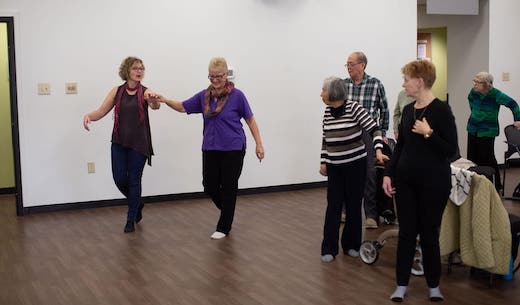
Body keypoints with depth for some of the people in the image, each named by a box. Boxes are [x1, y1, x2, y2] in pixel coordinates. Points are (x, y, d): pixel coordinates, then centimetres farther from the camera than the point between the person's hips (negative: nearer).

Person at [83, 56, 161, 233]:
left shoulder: (145, 92, -5)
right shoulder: (117, 91, 2)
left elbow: (155, 106, -26)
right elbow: (101, 111, -1)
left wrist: (153, 100, -50)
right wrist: (88, 116, -22)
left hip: (139, 143, -2)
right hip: (119, 142, 3)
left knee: (134, 180, 2)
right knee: (119, 179, 2)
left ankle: (131, 220, 17)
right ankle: (137, 204, 32)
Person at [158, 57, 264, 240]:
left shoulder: (236, 96, -8)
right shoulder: (204, 96, 4)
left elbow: (250, 120, -2)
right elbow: (183, 107, 11)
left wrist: (259, 144, -5)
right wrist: (165, 100, -6)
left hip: (233, 149, -4)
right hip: (210, 149, 4)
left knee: (228, 188, 1)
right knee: (210, 186, 6)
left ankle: (224, 227, 16)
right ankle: (227, 210, 36)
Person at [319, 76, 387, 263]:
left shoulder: (354, 108, -12)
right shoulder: (327, 112, 4)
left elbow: (374, 129, -14)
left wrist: (378, 151, -27)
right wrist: (323, 162, 12)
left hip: (355, 164, -4)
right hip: (335, 167, 4)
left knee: (353, 205, 6)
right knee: (333, 206, 1)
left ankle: (351, 245, 21)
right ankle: (329, 249, 8)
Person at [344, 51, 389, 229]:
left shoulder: (376, 85, -3)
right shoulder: (343, 85, 4)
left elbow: (384, 110, 6)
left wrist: (382, 133, 5)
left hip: (368, 134, -3)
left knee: (369, 174, -4)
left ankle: (372, 215, 2)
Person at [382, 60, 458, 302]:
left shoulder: (441, 110, -12)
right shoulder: (408, 110, 7)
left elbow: (451, 150, -13)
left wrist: (429, 134, -23)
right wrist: (389, 174, 5)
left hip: (434, 181, -5)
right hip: (406, 180, 5)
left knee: (428, 233, 5)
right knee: (406, 232, 8)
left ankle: (434, 285, 22)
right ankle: (402, 284, 18)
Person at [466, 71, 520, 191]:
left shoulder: (495, 94, -17)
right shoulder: (474, 92, -2)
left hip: (487, 131, -5)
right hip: (473, 129, 5)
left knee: (487, 159, -3)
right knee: (472, 158, 6)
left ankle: (496, 184, 11)